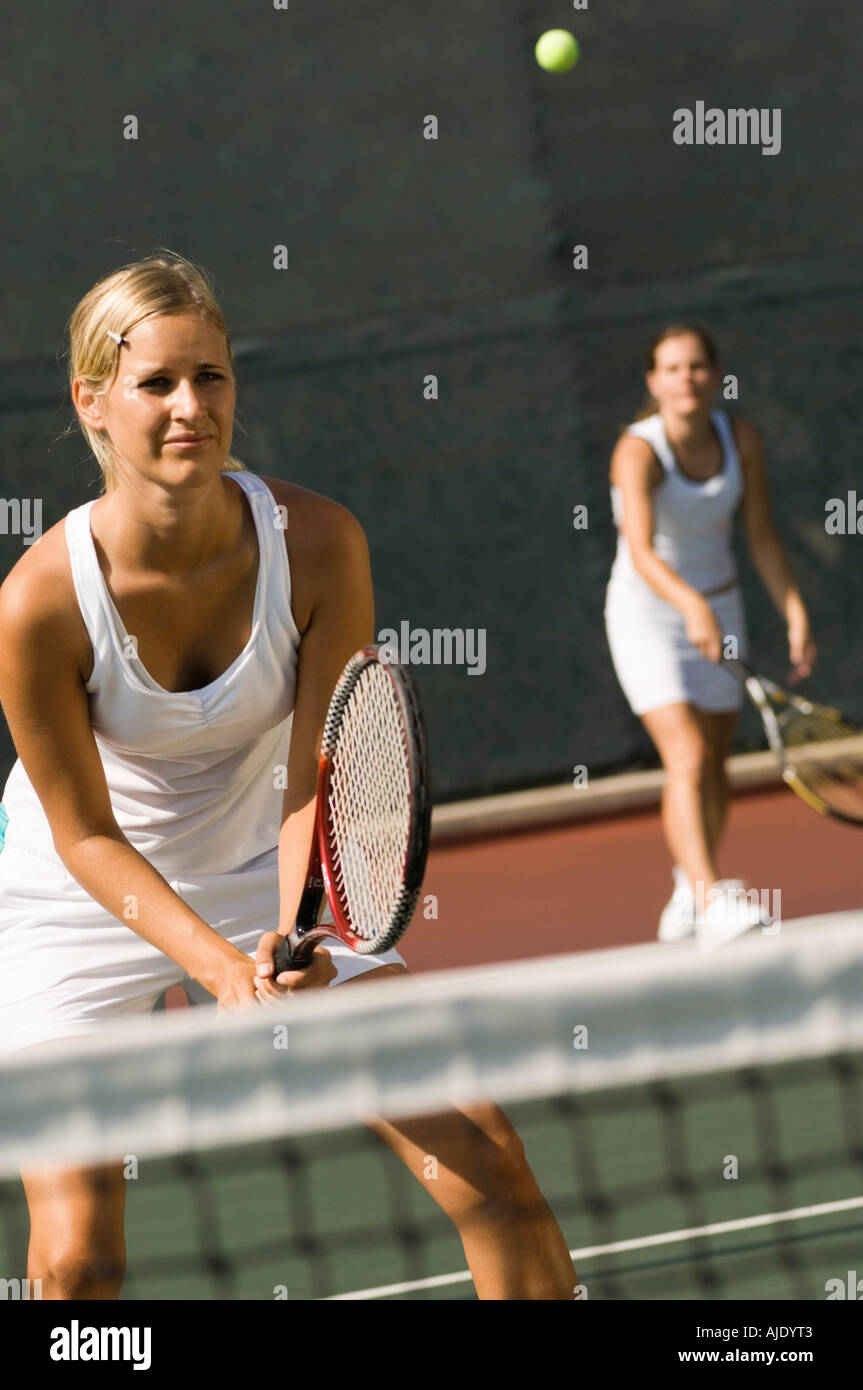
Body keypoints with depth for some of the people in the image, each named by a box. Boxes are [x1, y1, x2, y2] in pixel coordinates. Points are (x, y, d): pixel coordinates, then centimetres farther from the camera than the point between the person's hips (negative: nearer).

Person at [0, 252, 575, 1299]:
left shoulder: (318, 542, -22)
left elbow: (316, 781, -16)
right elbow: (87, 836, -17)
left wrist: (289, 941, -34)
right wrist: (222, 970, -30)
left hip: (260, 879, 3)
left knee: (490, 1166, -5)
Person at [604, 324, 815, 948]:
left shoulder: (741, 437, -10)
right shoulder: (638, 452, -27)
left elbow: (762, 535, -2)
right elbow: (642, 552, -41)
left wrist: (797, 616, -9)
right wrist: (692, 606, -57)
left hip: (718, 609, 6)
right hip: (647, 613, -5)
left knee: (714, 763, 14)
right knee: (687, 759, -22)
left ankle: (689, 895, 36)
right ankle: (712, 907, -34)